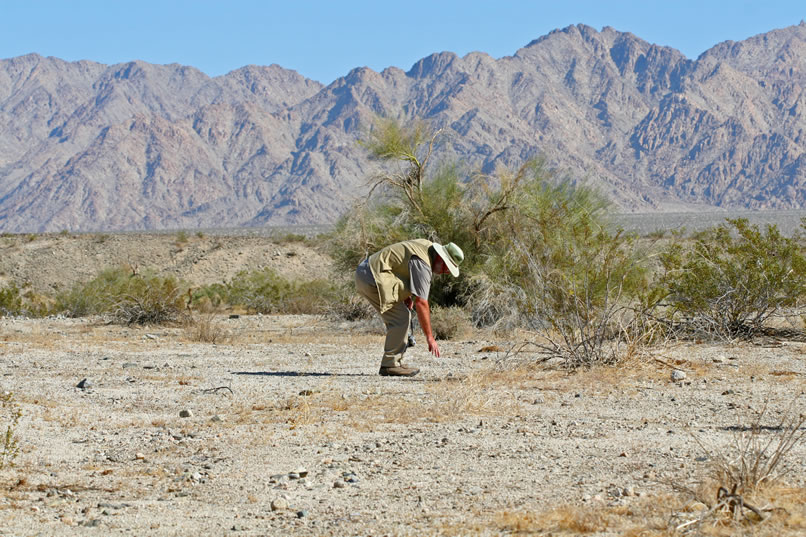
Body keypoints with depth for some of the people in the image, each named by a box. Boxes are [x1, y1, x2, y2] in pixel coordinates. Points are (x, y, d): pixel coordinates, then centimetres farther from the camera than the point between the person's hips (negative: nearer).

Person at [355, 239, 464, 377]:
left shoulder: (426, 246, 9)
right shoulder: (422, 265, -20)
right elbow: (421, 303, -22)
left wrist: (407, 295, 11)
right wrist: (430, 338, -18)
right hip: (372, 277, -11)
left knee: (402, 316, 12)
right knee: (400, 318, -13)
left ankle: (395, 362, 14)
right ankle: (389, 365, -8)